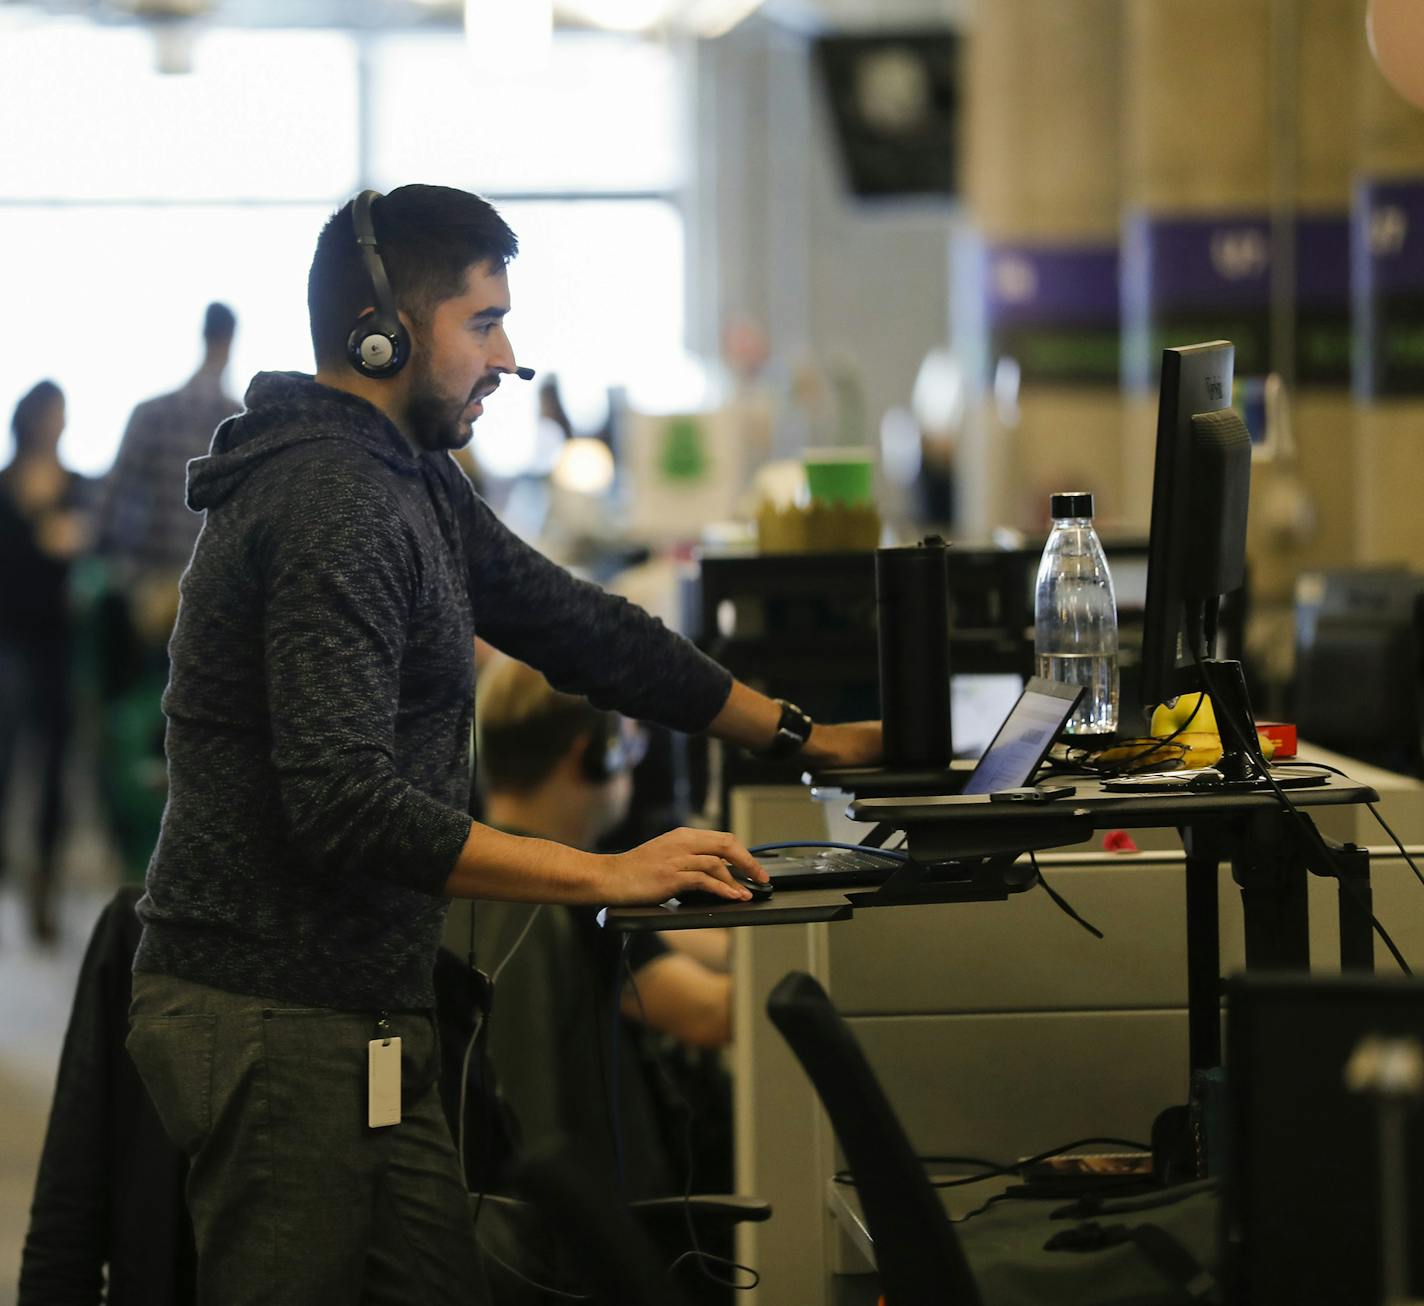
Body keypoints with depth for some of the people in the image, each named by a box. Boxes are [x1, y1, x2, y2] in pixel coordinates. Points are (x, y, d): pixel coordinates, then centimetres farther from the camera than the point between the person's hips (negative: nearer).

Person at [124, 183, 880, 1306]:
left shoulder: (411, 481, 14)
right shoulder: (331, 504, -18)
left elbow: (572, 624, 20)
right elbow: (347, 807, -26)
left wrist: (802, 734, 19)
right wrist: (604, 874, -25)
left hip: (353, 1004, 10)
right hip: (279, 1015, -10)